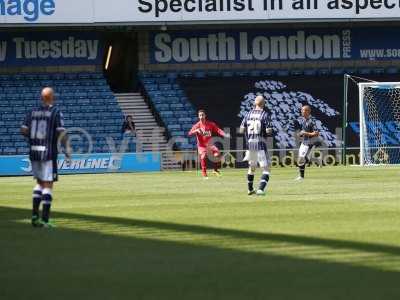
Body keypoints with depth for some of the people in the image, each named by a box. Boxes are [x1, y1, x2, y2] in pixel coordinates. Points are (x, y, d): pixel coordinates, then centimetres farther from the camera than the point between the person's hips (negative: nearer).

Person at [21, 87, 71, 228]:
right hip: (49, 153, -5)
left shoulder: (33, 112, 8)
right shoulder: (56, 112, -6)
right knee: (48, 185, 0)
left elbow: (23, 130, 2)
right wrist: (67, 149, -5)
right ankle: (45, 219, -4)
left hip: (34, 152, 5)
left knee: (40, 183, 20)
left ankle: (35, 214, 11)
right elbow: (62, 132, -14)